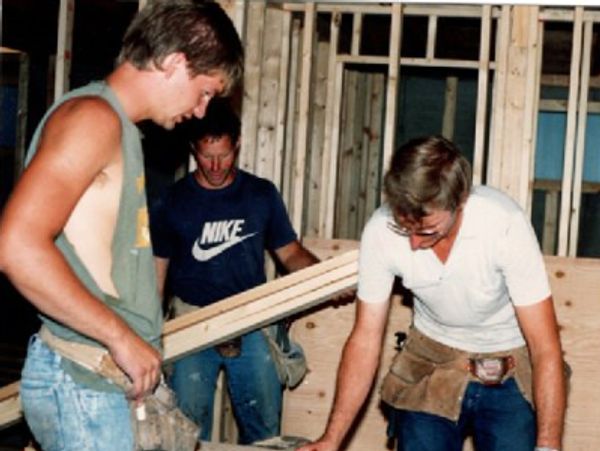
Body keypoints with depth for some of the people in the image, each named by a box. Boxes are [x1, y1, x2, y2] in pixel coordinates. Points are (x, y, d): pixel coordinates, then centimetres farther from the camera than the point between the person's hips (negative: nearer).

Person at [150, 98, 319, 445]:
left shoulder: (262, 195, 3)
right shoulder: (173, 202, 0)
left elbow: (291, 253, 6)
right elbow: (157, 271, 3)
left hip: (251, 324, 1)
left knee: (265, 428, 5)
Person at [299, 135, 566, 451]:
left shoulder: (505, 224, -29)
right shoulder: (381, 230, -21)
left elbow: (545, 347, -24)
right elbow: (365, 339, -11)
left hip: (512, 373, -2)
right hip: (430, 363, 2)